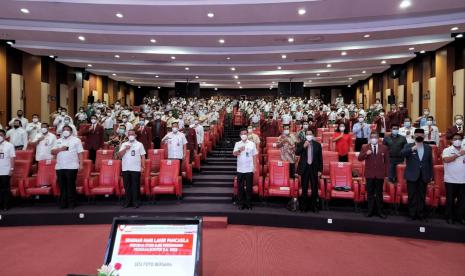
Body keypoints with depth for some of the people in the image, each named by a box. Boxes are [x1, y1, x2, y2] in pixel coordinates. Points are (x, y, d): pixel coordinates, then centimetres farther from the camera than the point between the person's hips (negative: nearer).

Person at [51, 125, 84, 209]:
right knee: (62, 186, 7)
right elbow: (52, 152, 11)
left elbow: (80, 153, -1)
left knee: (71, 186, -1)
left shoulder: (76, 140, 5)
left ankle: (71, 203, 7)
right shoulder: (58, 141, 17)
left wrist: (80, 164, -9)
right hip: (60, 167, 4)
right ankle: (63, 203, 14)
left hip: (71, 167, -4)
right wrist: (60, 149, -8)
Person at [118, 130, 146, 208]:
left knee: (135, 185, -1)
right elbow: (119, 155, 4)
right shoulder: (124, 144, 11)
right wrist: (125, 149, -9)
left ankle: (135, 201, 7)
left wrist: (143, 167, -5)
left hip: (136, 169, -3)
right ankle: (127, 201, 16)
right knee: (127, 185, 7)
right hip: (125, 169, 3)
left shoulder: (139, 144, 4)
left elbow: (143, 156, 2)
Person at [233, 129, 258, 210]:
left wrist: (254, 166, 1)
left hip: (249, 169, 0)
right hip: (240, 169, 0)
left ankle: (249, 203, 15)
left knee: (249, 187, 4)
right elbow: (234, 154, -8)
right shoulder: (237, 144, 3)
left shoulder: (252, 144, 4)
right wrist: (239, 150, -28)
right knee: (240, 186, 5)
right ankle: (240, 203, 16)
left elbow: (254, 156, 6)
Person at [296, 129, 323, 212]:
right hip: (304, 168, 0)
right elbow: (297, 153, -10)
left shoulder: (317, 144, 2)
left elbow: (320, 158, 4)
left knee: (314, 188, 4)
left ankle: (314, 206, 15)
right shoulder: (301, 143, 3)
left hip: (314, 168, 0)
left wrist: (320, 170, 0)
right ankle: (304, 206, 16)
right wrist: (303, 146, -22)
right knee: (304, 189, 6)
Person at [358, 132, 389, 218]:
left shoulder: (384, 148, 4)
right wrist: (366, 154, -19)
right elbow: (359, 158, -1)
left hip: (380, 174, 0)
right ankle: (370, 211, 16)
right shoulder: (365, 147, 3)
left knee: (379, 193, 9)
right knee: (370, 193, 6)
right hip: (369, 174, 0)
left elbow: (387, 161, 5)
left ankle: (379, 211, 19)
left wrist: (386, 173, 1)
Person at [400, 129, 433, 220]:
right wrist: (412, 149, -34)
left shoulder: (428, 148, 10)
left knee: (422, 196, 7)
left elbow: (430, 162, 12)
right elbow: (402, 153, -20)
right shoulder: (408, 146, 1)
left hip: (424, 176, 3)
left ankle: (420, 214, 18)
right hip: (412, 176, -2)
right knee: (412, 196, 3)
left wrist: (431, 175, 9)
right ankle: (412, 214, 12)